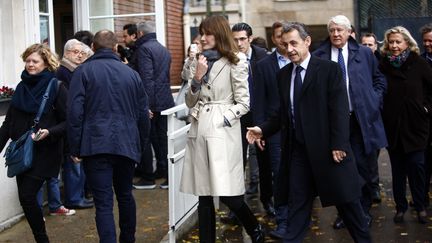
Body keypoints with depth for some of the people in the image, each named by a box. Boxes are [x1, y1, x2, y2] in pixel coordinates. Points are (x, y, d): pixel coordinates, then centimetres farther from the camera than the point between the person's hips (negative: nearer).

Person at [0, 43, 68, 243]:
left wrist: (49, 132, -23)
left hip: (44, 152, -6)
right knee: (25, 198, 7)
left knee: (27, 196, -11)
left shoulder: (56, 88, -7)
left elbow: (68, 122, -8)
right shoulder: (22, 88, 11)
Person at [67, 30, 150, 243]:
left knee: (103, 203, -4)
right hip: (127, 145, 4)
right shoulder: (131, 73, 10)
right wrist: (140, 146, 20)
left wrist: (75, 149, -3)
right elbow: (143, 113, 12)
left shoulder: (83, 71, 0)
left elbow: (75, 112, -7)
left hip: (96, 146, -3)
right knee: (125, 195, 21)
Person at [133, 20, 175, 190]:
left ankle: (148, 177, 7)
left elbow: (146, 78, -20)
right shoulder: (164, 50, 17)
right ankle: (164, 173, 14)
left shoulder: (144, 48, -11)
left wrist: (146, 104, -21)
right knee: (162, 138, 11)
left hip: (151, 101, -8)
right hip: (166, 101, 8)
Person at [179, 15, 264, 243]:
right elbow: (190, 102, 13)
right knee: (203, 196, 6)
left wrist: (223, 120, -14)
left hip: (223, 131, -5)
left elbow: (243, 103, -4)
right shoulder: (199, 62, 15)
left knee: (229, 196, -6)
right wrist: (197, 78, -2)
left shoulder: (236, 62, -2)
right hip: (199, 131, 5)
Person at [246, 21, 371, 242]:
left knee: (346, 200, 10)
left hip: (326, 148, -4)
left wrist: (338, 144, -16)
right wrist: (263, 129, 1)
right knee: (297, 204, 10)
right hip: (297, 150, 4)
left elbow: (340, 110, -11)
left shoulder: (329, 69, -8)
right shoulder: (283, 74, 8)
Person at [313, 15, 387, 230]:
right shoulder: (318, 56, 1)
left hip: (361, 119, 1)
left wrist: (374, 101, 3)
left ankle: (364, 210, 22)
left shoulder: (364, 53, 6)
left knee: (363, 167, 6)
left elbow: (379, 80, 15)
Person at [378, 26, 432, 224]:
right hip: (392, 127, 1)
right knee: (397, 169, 7)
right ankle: (400, 206, 17)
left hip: (415, 126, -1)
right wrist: (380, 114, 1)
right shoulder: (383, 66, 1)